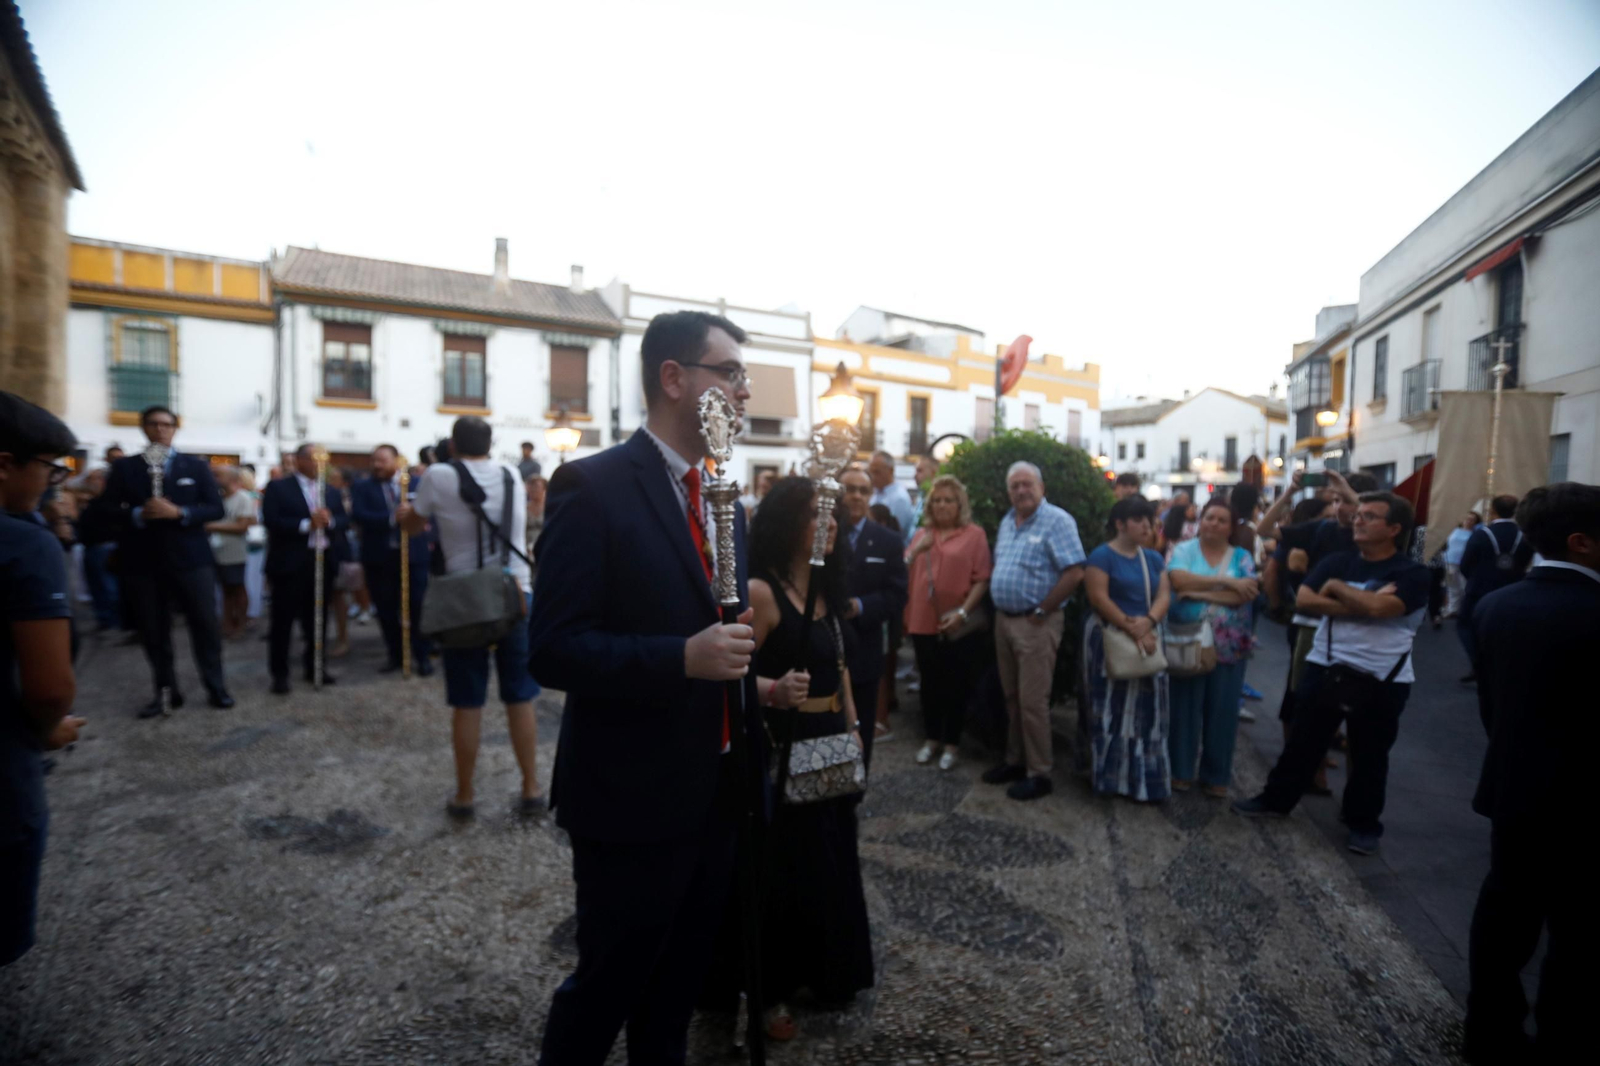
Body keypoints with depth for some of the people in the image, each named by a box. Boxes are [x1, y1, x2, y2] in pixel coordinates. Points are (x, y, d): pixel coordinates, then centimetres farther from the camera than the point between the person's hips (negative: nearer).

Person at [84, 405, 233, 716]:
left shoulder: (196, 466, 6)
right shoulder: (124, 467, 6)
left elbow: (216, 508, -1)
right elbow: (104, 512, 1)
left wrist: (178, 512, -16)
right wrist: (138, 515, -17)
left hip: (191, 559, -1)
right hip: (143, 562, 1)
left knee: (206, 624, 3)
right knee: (153, 631, 8)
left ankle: (216, 687, 12)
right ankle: (166, 692, 18)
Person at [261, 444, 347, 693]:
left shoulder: (331, 491, 14)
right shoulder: (278, 488, -2)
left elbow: (344, 521, 6)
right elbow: (271, 521, -13)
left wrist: (330, 520, -14)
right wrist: (306, 524, -22)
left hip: (324, 561, 5)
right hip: (291, 563, -4)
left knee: (318, 619, 12)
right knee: (283, 620, 3)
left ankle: (315, 667, 23)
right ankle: (280, 674, 12)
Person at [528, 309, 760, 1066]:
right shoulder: (592, 487, -15)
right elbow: (553, 651, -20)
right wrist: (684, 659, -29)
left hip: (715, 793, 7)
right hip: (632, 795, -7)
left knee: (680, 985, 25)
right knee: (607, 985, 15)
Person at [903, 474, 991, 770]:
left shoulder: (974, 534, -3)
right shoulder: (922, 534, 10)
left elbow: (982, 580, -8)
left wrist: (962, 613, -17)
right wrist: (916, 550, -11)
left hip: (960, 626, -3)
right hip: (924, 623, 4)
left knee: (956, 686, 9)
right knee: (930, 683, 14)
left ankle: (951, 743, 24)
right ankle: (932, 738, 31)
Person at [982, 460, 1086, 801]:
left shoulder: (1057, 521, -13)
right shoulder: (1006, 522, 12)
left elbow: (1075, 573, -20)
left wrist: (1041, 611, -16)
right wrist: (1000, 608, 10)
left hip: (1036, 623, -8)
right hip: (1003, 619, 8)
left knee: (1032, 701, -1)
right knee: (1011, 698, 16)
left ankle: (1038, 773, 13)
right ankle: (1015, 760, 30)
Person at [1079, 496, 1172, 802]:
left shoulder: (1154, 558, 11)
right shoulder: (1102, 555, -8)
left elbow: (1164, 594, 2)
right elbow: (1099, 598, -16)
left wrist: (1148, 623, -17)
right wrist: (1132, 629, -20)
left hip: (1148, 640, 6)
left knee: (1146, 710, 9)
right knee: (1112, 707, 1)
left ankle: (1144, 778, 20)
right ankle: (1109, 775, 13)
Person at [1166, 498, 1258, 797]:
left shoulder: (1242, 556, 5)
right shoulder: (1184, 550, 1)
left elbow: (1243, 595, -10)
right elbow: (1179, 580, -18)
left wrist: (1197, 592, -15)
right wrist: (1226, 582, -17)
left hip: (1229, 646, 2)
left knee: (1222, 709, 9)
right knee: (1184, 706, 5)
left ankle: (1216, 774, 24)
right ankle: (1180, 769, 20)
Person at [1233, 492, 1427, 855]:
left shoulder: (1411, 573, -9)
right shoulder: (1337, 561, 4)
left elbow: (1377, 607, -27)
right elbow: (1303, 601, -8)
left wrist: (1335, 587, -12)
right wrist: (1359, 607, -17)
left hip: (1380, 680, -3)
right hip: (1325, 668, 4)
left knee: (1369, 756, 12)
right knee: (1302, 740, 14)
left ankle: (1364, 824, 30)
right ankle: (1276, 798, 29)